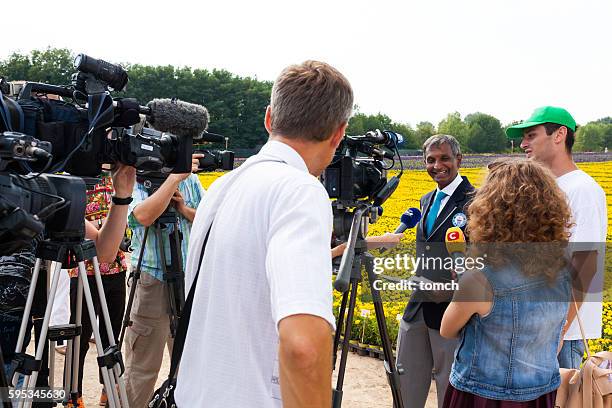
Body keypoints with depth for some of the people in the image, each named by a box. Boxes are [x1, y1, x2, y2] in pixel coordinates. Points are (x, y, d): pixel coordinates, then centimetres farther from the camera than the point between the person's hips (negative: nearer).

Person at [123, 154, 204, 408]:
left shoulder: (191, 180, 7)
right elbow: (143, 216, -27)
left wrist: (185, 209, -12)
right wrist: (175, 177, -24)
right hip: (152, 281, -4)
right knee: (142, 367, 2)